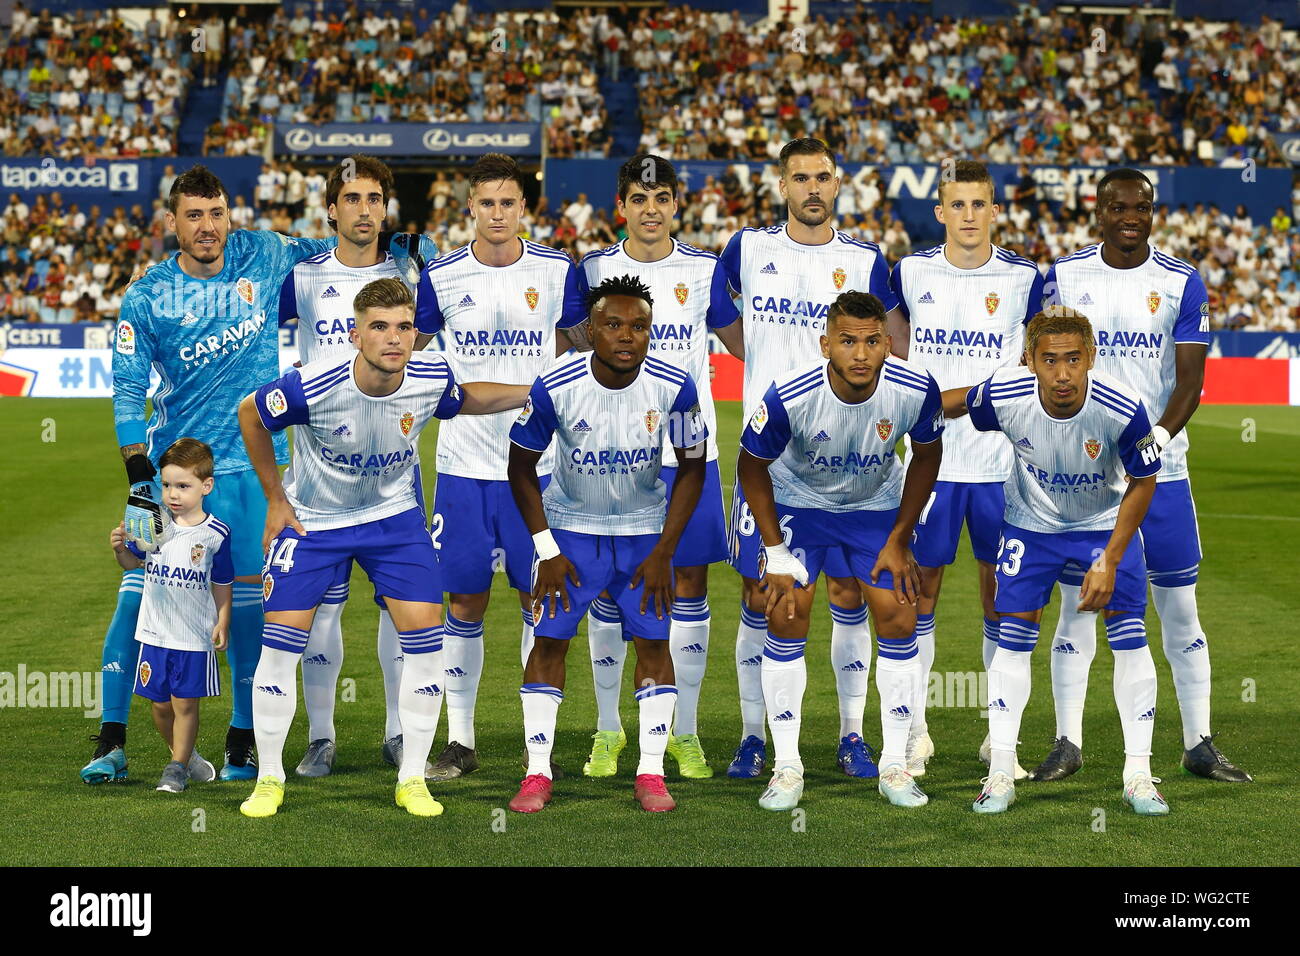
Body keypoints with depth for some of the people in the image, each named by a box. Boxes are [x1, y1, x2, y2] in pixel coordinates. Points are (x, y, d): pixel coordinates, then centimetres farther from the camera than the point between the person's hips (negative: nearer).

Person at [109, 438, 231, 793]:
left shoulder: (215, 534, -6)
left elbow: (221, 584, 3)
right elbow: (133, 563, 10)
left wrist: (222, 623, -2)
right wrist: (120, 548, -10)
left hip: (195, 635, -3)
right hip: (154, 632, 3)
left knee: (185, 702, -1)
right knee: (159, 703, 9)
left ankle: (177, 767, 11)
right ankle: (185, 755, 30)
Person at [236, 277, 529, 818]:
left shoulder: (431, 379, -19)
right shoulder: (311, 387, -29)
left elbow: (464, 400, 8)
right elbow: (250, 416, -8)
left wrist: (538, 391, -3)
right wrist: (275, 500, -3)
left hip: (395, 516, 2)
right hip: (312, 520, -2)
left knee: (426, 638, -7)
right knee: (280, 644, -7)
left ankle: (412, 779, 7)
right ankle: (269, 779, 11)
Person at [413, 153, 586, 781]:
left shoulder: (556, 270, 0)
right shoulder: (442, 276, 0)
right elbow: (406, 350, 15)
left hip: (539, 462, 0)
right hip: (464, 463, 0)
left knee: (539, 598, 2)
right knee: (465, 602, 3)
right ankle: (460, 740, 12)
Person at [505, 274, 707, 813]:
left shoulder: (674, 387, -20)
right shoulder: (554, 387, -22)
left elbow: (691, 467, -6)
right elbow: (521, 467, -8)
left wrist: (664, 552, -9)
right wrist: (547, 551, -9)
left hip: (644, 529, 1)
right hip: (570, 525, -1)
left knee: (652, 641, -3)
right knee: (549, 639, -5)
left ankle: (650, 774, 5)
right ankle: (537, 774, 3)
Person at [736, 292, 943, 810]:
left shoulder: (916, 389, -28)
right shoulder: (789, 397, -33)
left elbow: (927, 456, -5)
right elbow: (751, 467, -14)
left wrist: (899, 540, -5)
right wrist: (776, 553, -14)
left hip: (877, 504, 2)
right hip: (798, 500, -2)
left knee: (899, 620, -5)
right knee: (786, 617, -10)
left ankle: (894, 766, 8)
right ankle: (787, 767, 2)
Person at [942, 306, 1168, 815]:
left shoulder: (1124, 410, -33)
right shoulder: (1003, 395, -30)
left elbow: (1142, 482, -15)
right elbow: (950, 402, -6)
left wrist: (1110, 561, -15)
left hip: (1106, 522, -1)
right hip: (1031, 522, 1)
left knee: (1129, 635, -8)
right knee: (1013, 635, -4)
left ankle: (1138, 775, 4)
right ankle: (1001, 773, 7)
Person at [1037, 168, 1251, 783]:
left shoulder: (1182, 283, 1)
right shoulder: (1062, 277, 2)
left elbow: (1190, 379, -3)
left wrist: (1157, 437, -17)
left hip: (1158, 465, 0)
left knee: (1179, 605, 3)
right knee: (1076, 601, 3)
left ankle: (1199, 744, 11)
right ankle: (1067, 743, 10)